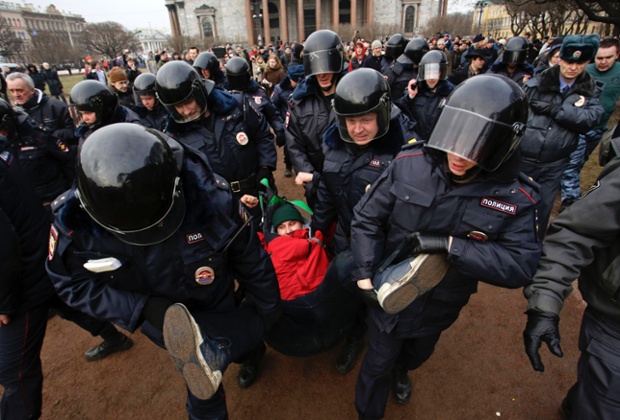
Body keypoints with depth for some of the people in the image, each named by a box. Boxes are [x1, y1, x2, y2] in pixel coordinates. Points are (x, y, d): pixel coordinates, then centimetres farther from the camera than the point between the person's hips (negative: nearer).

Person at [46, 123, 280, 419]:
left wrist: (266, 311, -3)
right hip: (157, 316, 1)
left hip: (214, 307, 0)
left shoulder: (208, 195, -37)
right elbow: (72, 283, -12)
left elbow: (250, 258, -20)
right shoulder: (73, 222, -28)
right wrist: (142, 308, -29)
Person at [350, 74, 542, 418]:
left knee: (418, 354, 34)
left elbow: (521, 266, -22)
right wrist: (365, 276, -18)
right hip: (388, 297, -1)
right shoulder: (409, 164, -21)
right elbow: (367, 218, -14)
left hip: (439, 311, 2)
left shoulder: (516, 197, -19)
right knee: (378, 364, 22)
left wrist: (449, 245, -33)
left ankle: (400, 371, 71)